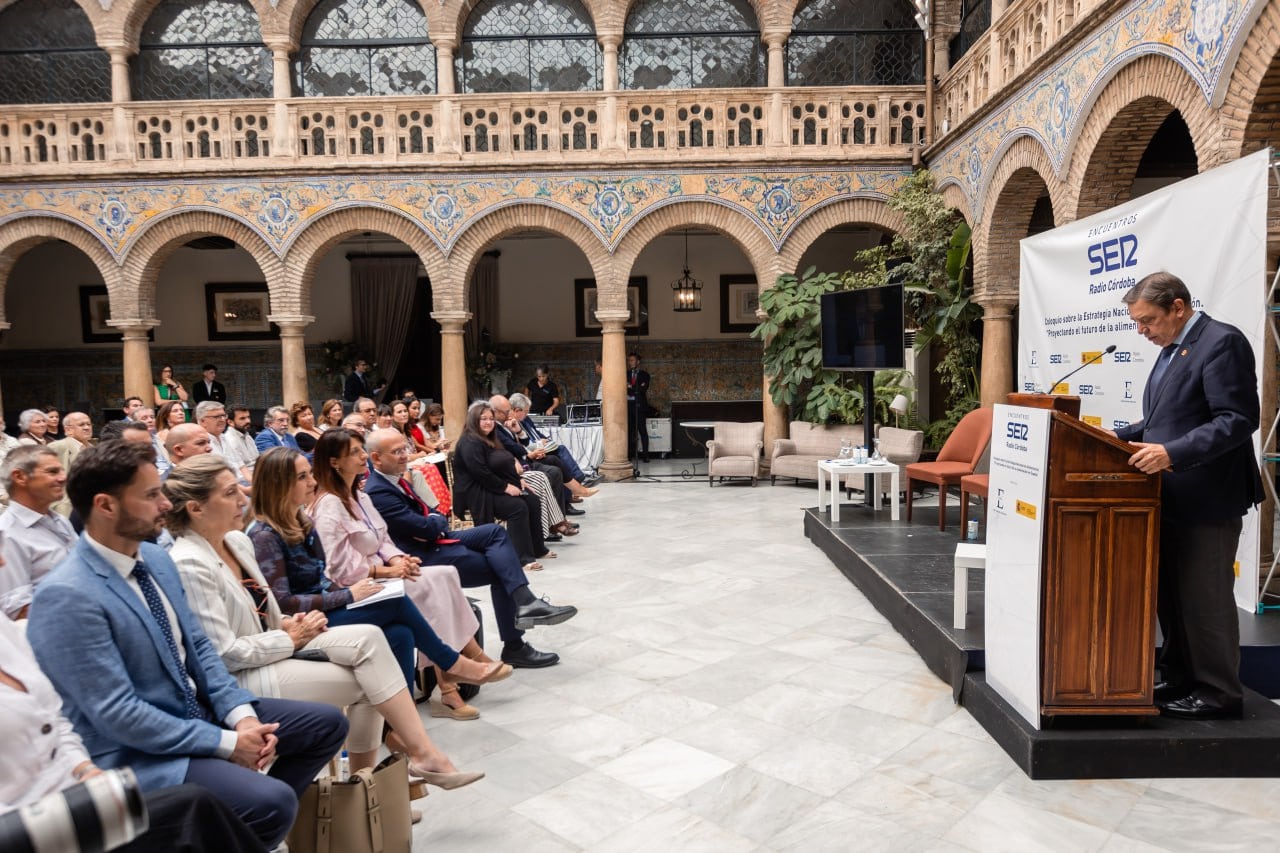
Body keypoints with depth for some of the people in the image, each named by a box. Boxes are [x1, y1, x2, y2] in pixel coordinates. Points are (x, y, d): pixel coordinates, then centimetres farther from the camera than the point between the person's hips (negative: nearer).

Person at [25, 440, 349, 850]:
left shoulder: (156, 558, 3)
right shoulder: (66, 597, -23)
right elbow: (117, 715, -24)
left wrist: (241, 714, -7)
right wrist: (226, 743, -19)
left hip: (201, 711, 8)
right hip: (138, 750, -8)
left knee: (327, 723, 6)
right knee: (273, 801, -27)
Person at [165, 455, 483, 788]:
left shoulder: (238, 541, 7)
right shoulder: (188, 564, -19)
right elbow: (224, 655, -21)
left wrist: (288, 624, -2)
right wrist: (291, 638, -12)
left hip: (272, 647, 8)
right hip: (237, 681, -8)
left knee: (368, 637, -13)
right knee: (366, 681, -17)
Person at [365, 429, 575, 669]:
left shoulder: (397, 480, 12)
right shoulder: (377, 493, -19)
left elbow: (432, 516, 15)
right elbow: (426, 527, -23)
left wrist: (434, 522, -9)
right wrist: (437, 521, -1)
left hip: (435, 541, 9)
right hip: (421, 558, -9)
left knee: (495, 532, -8)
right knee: (500, 571, -9)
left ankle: (525, 602, -16)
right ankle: (514, 648, -2)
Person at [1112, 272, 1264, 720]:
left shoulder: (1221, 342, -14)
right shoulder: (1172, 348, 15)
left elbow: (1237, 420, -22)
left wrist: (1172, 453, -30)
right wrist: (1123, 437, 7)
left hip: (1206, 502, -9)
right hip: (1173, 498, 9)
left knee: (1205, 600, 1)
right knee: (1170, 596, 16)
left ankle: (1219, 694, 16)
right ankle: (1180, 682, 29)